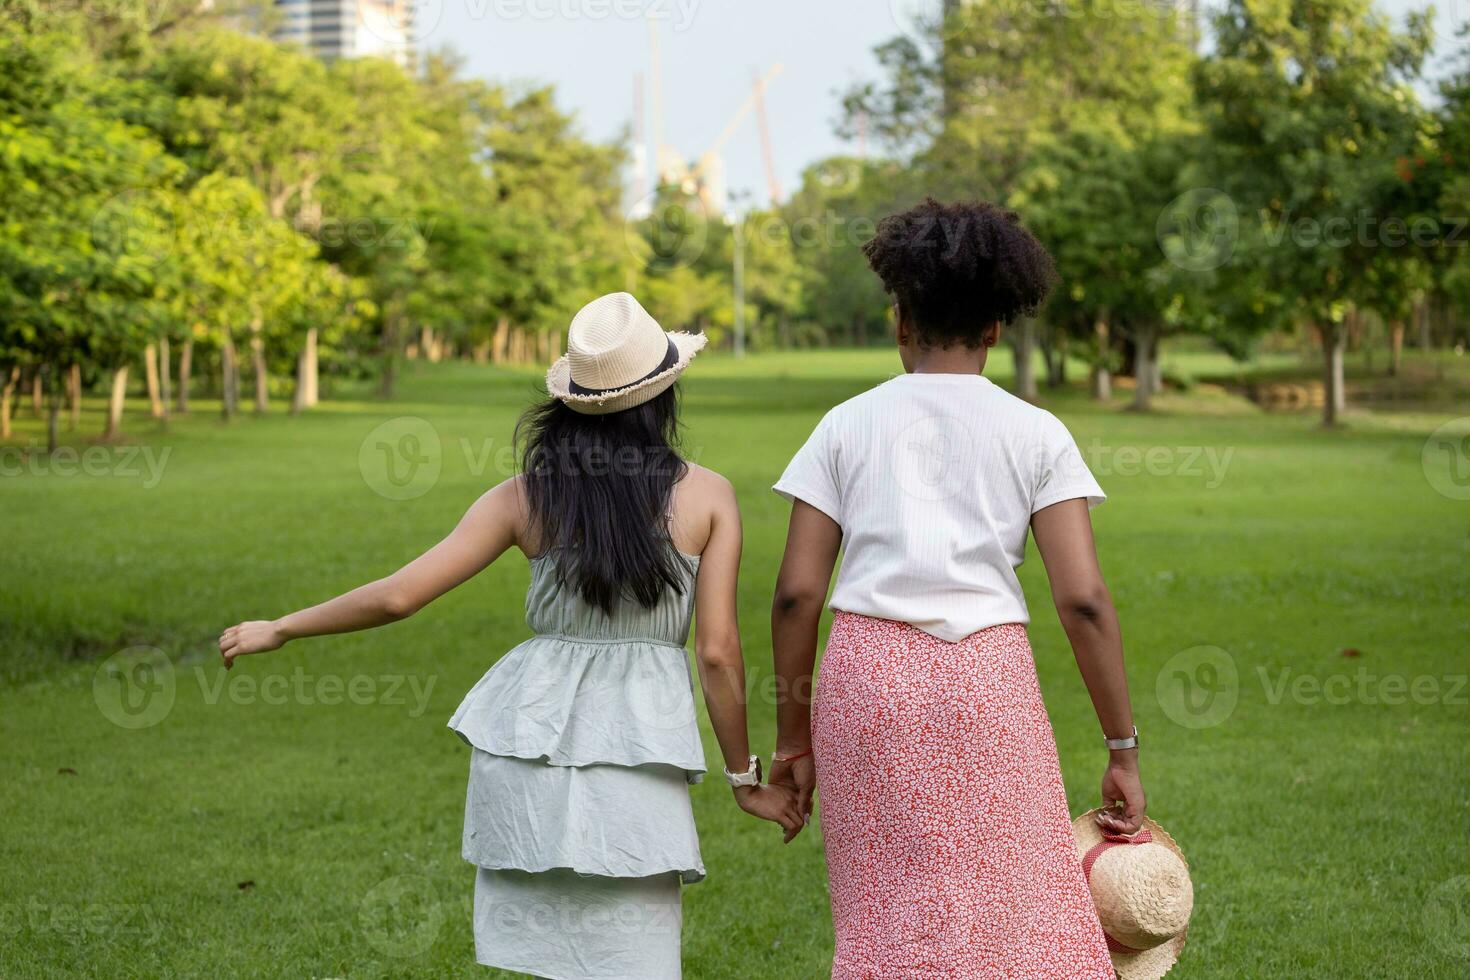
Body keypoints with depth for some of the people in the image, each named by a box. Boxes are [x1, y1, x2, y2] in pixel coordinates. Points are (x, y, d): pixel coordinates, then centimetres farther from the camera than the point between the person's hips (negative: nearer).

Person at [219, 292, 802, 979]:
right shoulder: (707, 496, -2)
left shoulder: (527, 496, 2)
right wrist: (743, 776, 9)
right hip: (636, 743, -2)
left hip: (527, 737, 2)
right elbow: (718, 654, -4)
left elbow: (397, 596, 0)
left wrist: (279, 630, 14)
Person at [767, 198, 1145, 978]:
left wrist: (792, 738, 11)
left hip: (866, 678, 1)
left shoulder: (848, 424, 7)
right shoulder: (1035, 433, 4)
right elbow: (1083, 601, -3)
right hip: (985, 679, -1)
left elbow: (796, 594, 2)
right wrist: (1123, 751, 2)